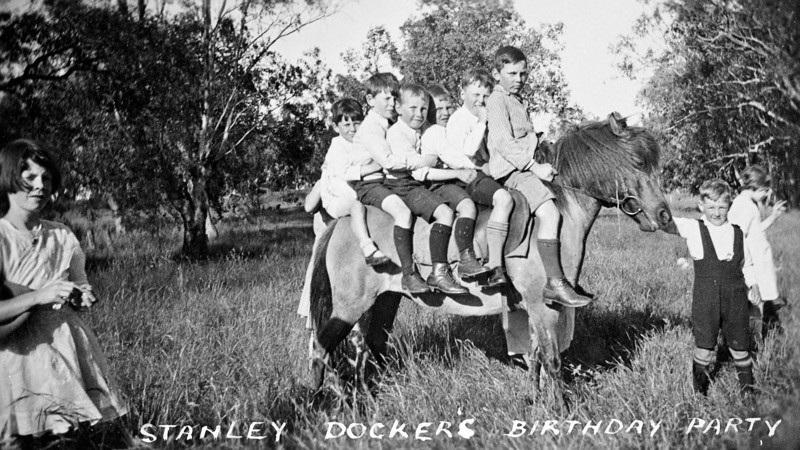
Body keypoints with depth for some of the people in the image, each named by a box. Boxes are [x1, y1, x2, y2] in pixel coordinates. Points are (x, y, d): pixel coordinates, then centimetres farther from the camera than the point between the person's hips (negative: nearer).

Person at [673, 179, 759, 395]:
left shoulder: (738, 233, 7)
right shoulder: (692, 229, -2)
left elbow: (747, 264, 17)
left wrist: (753, 284, 6)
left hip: (735, 299, 2)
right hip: (705, 300, -2)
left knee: (740, 347, 12)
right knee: (704, 347, 2)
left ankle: (748, 389, 29)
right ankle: (700, 393, 18)